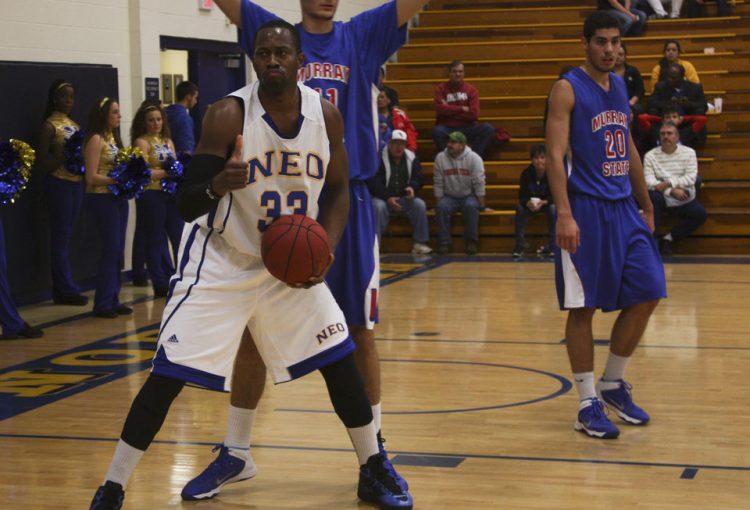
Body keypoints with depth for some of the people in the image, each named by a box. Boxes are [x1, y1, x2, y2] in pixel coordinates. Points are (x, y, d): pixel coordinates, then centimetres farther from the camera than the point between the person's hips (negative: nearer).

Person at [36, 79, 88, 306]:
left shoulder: (75, 125, 14)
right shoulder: (50, 126, -5)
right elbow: (43, 163, -10)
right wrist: (65, 156, -23)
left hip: (76, 183, 7)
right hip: (59, 183, -7)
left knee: (66, 237, 9)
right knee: (61, 237, -3)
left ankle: (62, 290, 12)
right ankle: (67, 289, 0)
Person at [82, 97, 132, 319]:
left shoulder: (114, 138, 16)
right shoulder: (96, 139, -10)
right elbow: (91, 177, -15)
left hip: (118, 198, 8)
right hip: (101, 198, -8)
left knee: (117, 250, 9)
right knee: (111, 248, -8)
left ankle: (113, 300, 16)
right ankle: (102, 303, -2)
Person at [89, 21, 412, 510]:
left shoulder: (326, 115, -8)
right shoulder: (228, 115, -20)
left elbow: (337, 191, 7)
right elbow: (187, 205, -20)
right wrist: (218, 186, -42)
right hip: (223, 262, -4)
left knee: (340, 359, 4)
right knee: (168, 373, -10)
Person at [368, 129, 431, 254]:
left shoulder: (411, 158, 6)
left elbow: (418, 178, 8)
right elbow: (373, 183, -12)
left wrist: (412, 187, -16)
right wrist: (387, 198, -23)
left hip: (404, 198, 4)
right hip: (382, 198, -4)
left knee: (419, 204, -22)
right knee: (378, 206, -36)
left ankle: (419, 243, -17)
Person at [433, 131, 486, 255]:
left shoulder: (473, 158, -8)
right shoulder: (440, 158, -3)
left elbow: (479, 184, -9)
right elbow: (438, 184, 0)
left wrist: (482, 206, -11)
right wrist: (439, 203, -5)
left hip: (469, 196, -2)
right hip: (449, 197, 2)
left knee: (471, 206, -34)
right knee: (441, 207, -30)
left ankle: (472, 241, -22)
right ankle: (444, 242, -22)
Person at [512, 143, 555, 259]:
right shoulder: (526, 173, -18)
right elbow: (522, 195, -15)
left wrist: (544, 202, -38)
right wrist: (528, 203, -38)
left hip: (547, 203, -1)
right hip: (531, 203, 1)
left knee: (553, 208, -33)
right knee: (520, 207, -27)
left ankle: (552, 246, -26)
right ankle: (519, 246, -24)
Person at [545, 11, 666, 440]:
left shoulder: (621, 87, 14)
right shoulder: (568, 89, -7)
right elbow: (556, 154, -14)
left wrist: (647, 206, 19)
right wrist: (565, 215, -24)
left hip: (624, 207, 7)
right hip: (587, 210, -7)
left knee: (646, 296, 4)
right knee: (584, 307, -2)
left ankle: (614, 384, 21)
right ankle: (588, 403, 6)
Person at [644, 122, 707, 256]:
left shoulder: (689, 153, 2)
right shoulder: (650, 155, -1)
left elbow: (690, 178, -10)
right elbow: (649, 181, -13)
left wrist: (668, 184, -25)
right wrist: (672, 191, -25)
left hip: (685, 201, 1)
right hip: (662, 199, -1)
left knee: (700, 214, -25)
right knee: (654, 197, -35)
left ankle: (668, 238, -10)